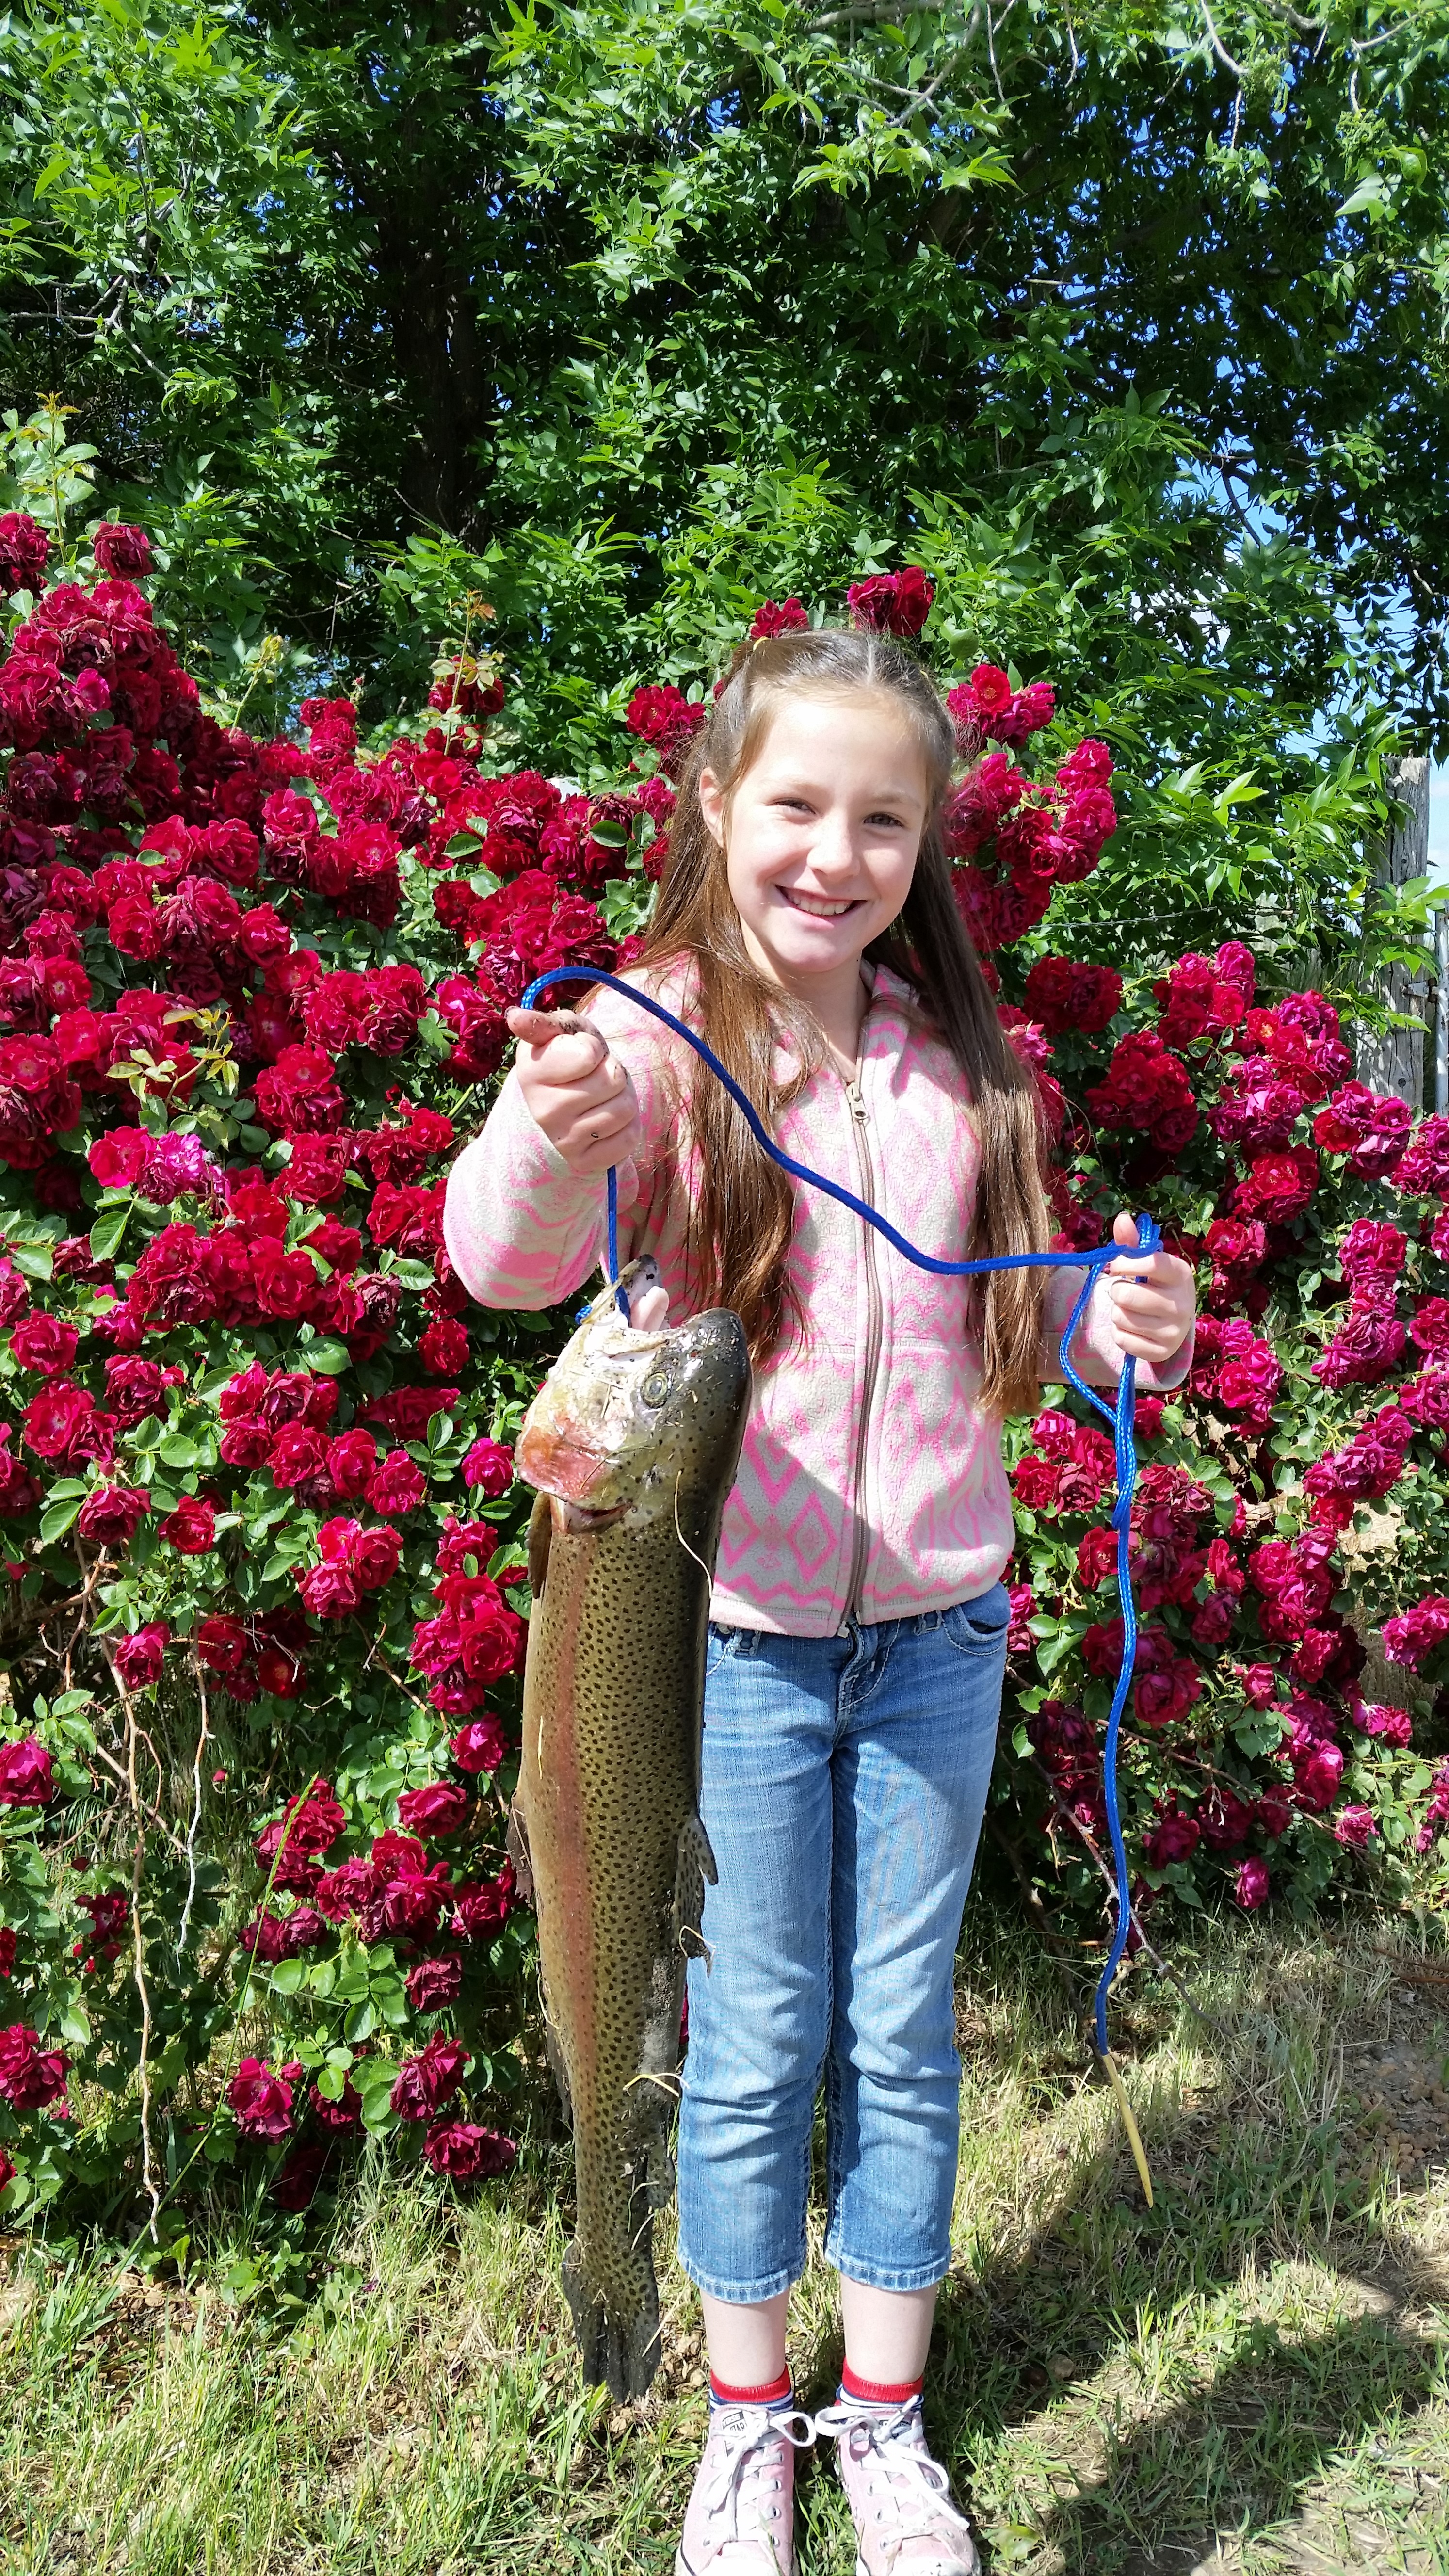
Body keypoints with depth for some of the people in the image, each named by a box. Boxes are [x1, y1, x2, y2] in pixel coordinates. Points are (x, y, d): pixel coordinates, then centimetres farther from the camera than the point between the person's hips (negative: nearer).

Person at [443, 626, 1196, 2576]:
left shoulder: (959, 1065, 4)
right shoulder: (657, 1036, -11)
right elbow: (508, 1260, -28)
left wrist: (1107, 1326, -9)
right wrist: (554, 1143, -50)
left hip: (935, 1630, 4)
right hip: (735, 1634, -3)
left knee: (904, 2036, 16)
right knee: (754, 2046, 12)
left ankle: (887, 2419, 38)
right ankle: (747, 2418, 37)